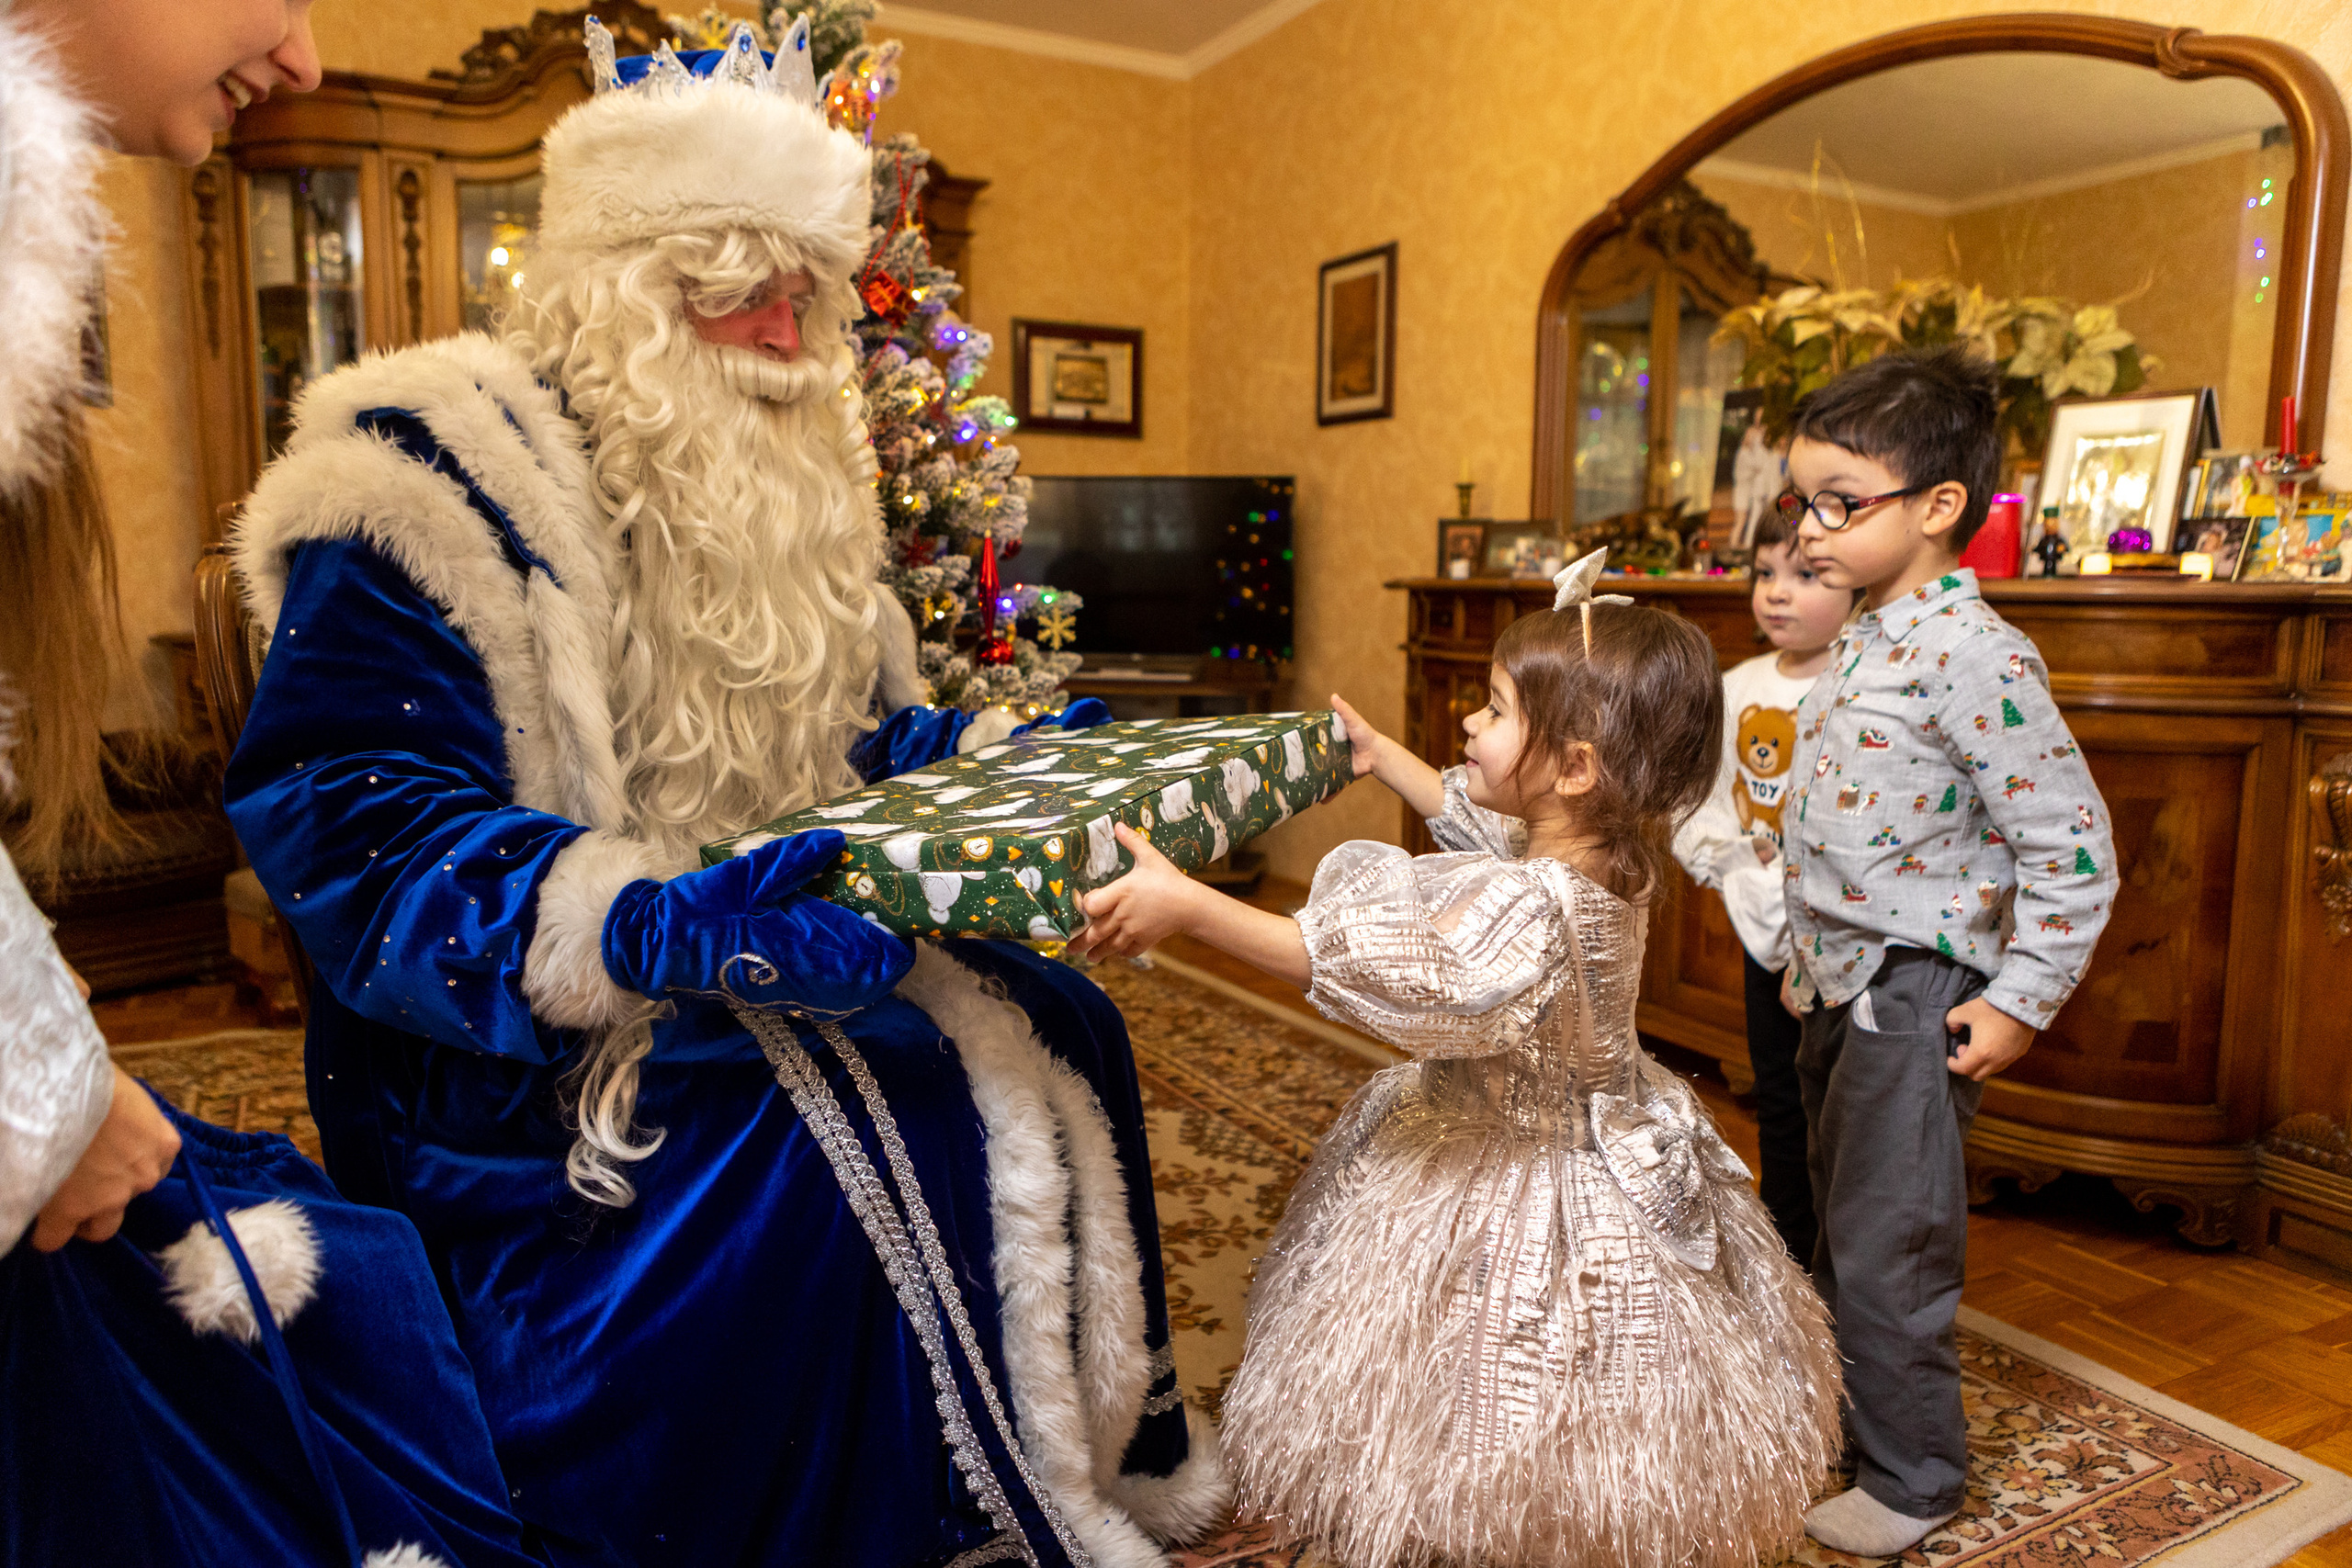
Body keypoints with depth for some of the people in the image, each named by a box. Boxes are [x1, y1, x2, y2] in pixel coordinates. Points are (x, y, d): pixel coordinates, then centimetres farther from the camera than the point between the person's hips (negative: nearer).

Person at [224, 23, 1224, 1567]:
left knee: (1056, 1041, -6)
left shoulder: (778, 489, 11)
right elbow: (353, 834, -23)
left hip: (776, 959, 8)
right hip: (524, 1053, -7)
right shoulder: (439, 472, -13)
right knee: (842, 1165, -28)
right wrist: (650, 925, -37)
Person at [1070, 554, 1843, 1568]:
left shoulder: (1539, 910, -35)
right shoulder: (1598, 848, -6)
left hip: (1524, 1190, -9)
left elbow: (1378, 970, -41)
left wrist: (1187, 906, -41)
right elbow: (1473, 816, 14)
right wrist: (1380, 754, 25)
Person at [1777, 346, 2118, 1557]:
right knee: (1840, 1227, 22)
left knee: (1883, 1250, 4)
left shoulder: (1974, 656, -20)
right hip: (1838, 986, 9)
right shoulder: (1862, 641, 7)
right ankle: (1843, 1413, 41)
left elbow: (2073, 847, -19)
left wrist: (2020, 1001, -16)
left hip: (1916, 998, -9)